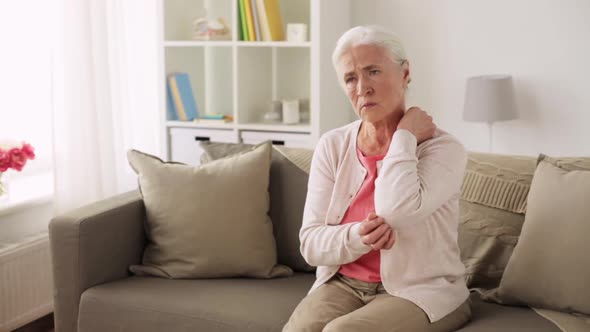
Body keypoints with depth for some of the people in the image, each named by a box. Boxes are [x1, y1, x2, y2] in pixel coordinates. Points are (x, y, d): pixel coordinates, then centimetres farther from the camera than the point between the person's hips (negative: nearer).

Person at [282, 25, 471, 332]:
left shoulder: (443, 149, -9)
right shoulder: (332, 146, 2)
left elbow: (397, 212, -29)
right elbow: (311, 244, -2)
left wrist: (404, 136, -15)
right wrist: (356, 237, -23)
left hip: (419, 291, -3)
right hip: (343, 284, 3)